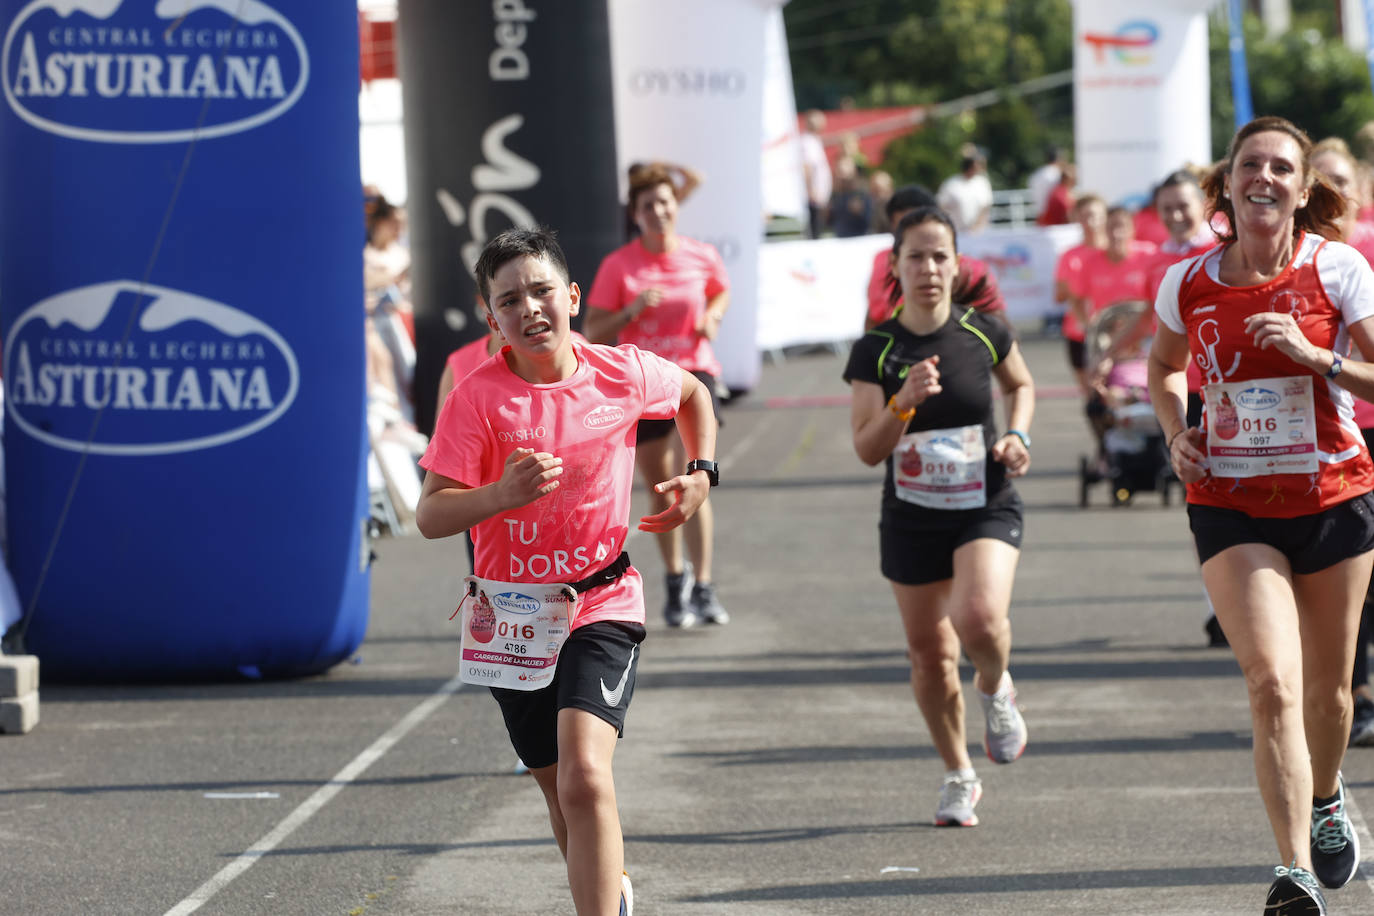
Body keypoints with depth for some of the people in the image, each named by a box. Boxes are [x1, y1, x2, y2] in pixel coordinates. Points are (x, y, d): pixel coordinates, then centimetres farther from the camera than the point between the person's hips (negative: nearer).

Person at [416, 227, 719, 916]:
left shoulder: (623, 374, -5)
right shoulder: (477, 398, -12)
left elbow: (693, 393, 19)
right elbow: (430, 516, -16)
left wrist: (701, 473, 5)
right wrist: (502, 494, -33)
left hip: (602, 604, -1)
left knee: (585, 776, -23)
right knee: (561, 792, 16)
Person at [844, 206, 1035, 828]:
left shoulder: (985, 333, -5)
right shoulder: (875, 351, -7)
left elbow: (1020, 384, 17)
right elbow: (867, 450, -12)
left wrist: (1018, 435, -1)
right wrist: (904, 402, -28)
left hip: (986, 507, -1)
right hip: (912, 516, 1)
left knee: (980, 617, -27)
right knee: (929, 652, 8)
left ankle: (996, 690, 9)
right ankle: (959, 778, 29)